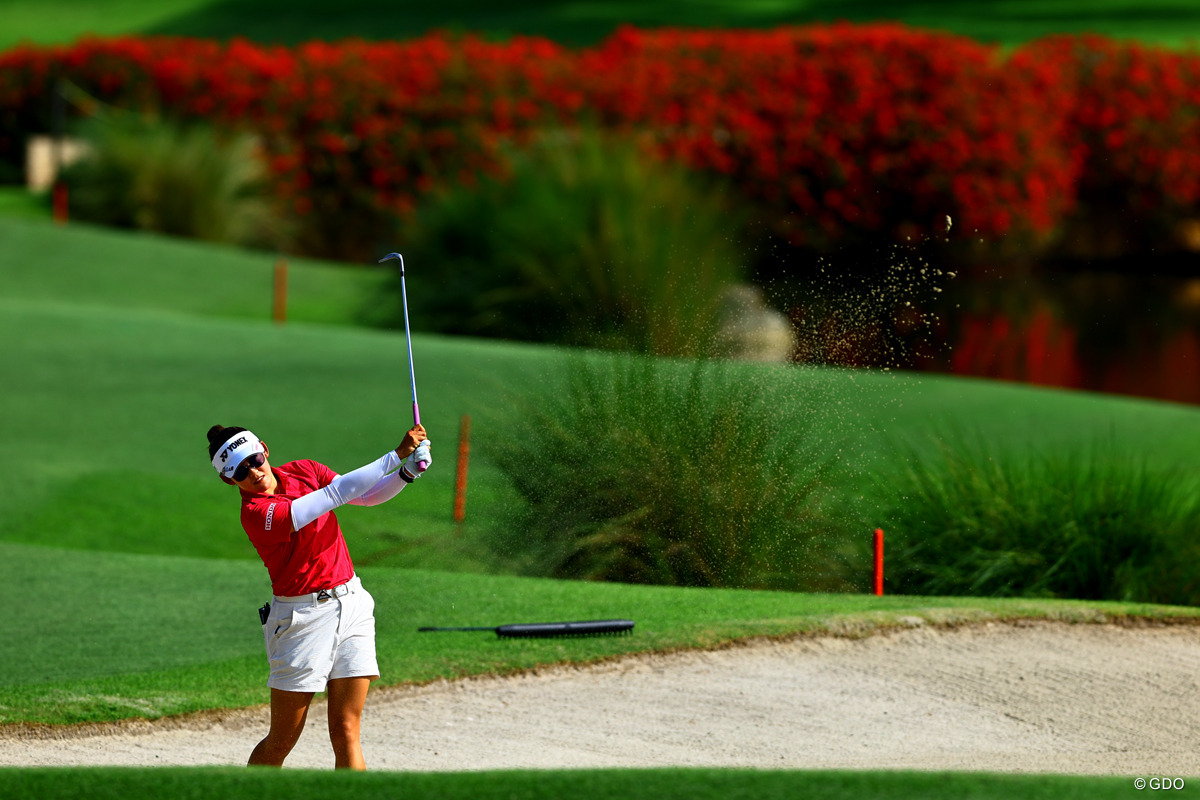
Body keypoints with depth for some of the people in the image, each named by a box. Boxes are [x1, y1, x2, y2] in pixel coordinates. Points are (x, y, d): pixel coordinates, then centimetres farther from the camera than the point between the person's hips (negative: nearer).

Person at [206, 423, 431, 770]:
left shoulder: (304, 471, 5)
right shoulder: (256, 513, -18)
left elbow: (368, 496, 14)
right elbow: (335, 494, -23)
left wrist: (406, 474, -6)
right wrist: (397, 455, -23)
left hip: (351, 604, 5)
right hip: (302, 618, -5)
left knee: (346, 734, -2)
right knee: (280, 744, -1)